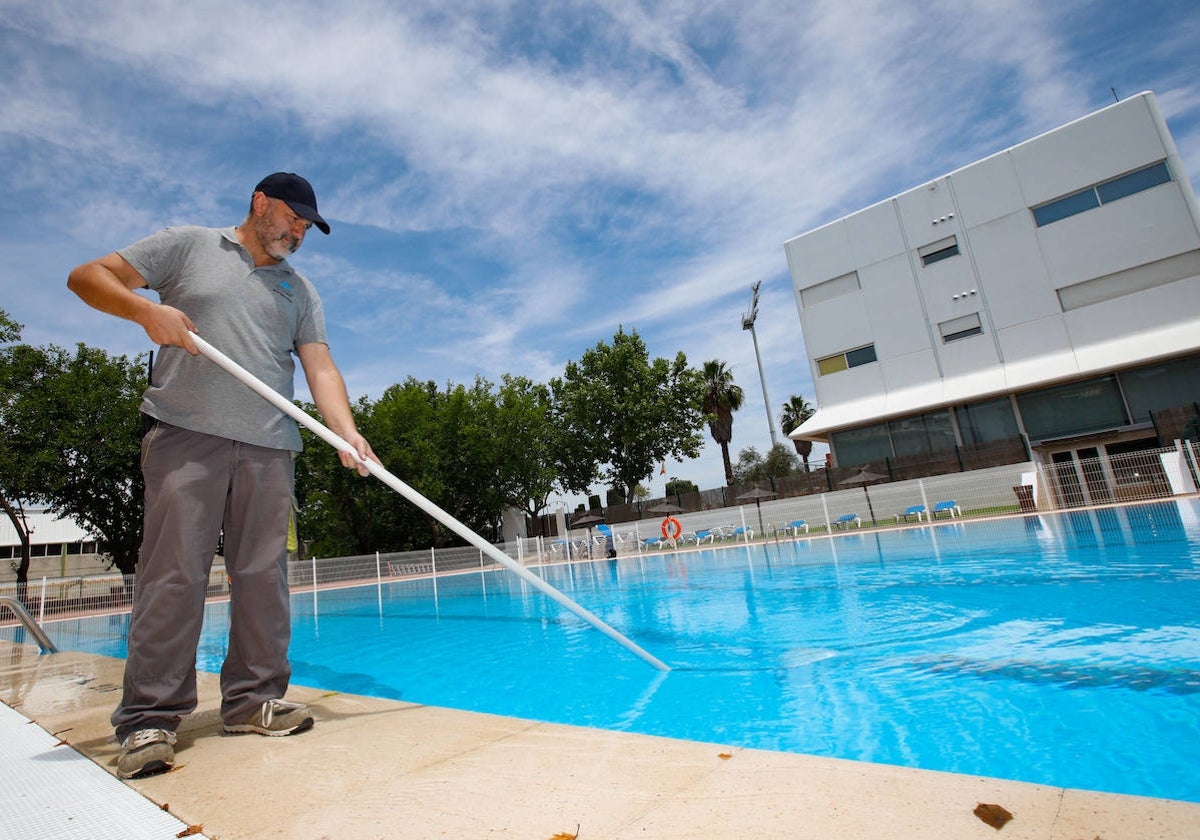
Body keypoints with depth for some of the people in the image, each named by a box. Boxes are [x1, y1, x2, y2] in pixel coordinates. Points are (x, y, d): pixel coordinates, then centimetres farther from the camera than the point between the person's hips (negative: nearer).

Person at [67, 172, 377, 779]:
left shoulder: (300, 292, 19)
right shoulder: (189, 245, 13)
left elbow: (320, 368, 7)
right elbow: (88, 276, 10)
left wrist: (346, 433, -8)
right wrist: (146, 309, -11)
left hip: (268, 447, 3)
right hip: (185, 432, -3)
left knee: (263, 574, 2)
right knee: (173, 572, -5)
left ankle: (253, 700, 12)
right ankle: (149, 720, 4)